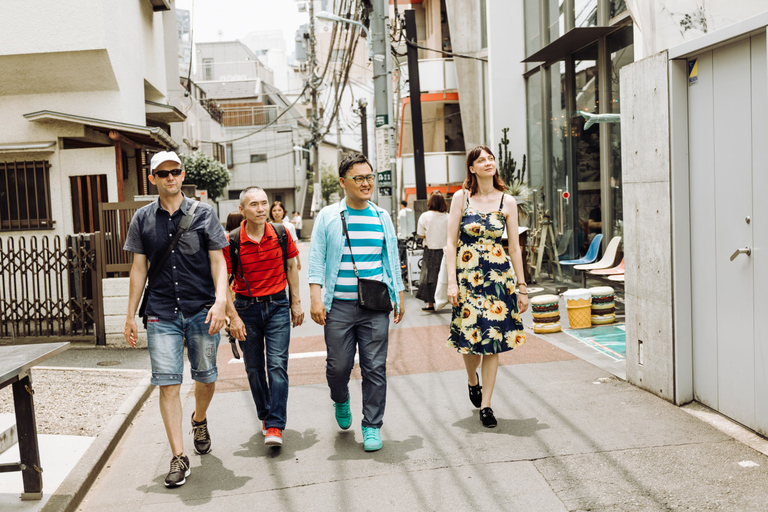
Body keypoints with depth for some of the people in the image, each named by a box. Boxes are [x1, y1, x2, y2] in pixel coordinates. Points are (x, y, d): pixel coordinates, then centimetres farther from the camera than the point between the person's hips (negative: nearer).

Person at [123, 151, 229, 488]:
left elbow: (218, 261, 1)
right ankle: (179, 457, 2)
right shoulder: (143, 219, 8)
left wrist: (221, 300, -14)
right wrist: (130, 315, 9)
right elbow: (139, 267, 11)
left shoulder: (203, 214, 3)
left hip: (201, 310, 0)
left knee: (206, 377, 11)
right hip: (162, 314, 1)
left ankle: (199, 420, 42)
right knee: (168, 384, -4)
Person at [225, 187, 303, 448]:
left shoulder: (281, 234, -4)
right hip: (246, 308, 0)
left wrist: (296, 302, 8)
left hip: (278, 305, 0)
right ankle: (265, 415, 27)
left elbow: (291, 267, 9)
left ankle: (275, 426, -7)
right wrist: (233, 316, -10)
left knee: (277, 364, -8)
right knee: (254, 368, 8)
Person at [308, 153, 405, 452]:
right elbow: (316, 260, 1)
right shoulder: (327, 217, 3)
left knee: (375, 368, 1)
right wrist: (315, 297, -8)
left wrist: (399, 296, 15)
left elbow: (392, 259, 17)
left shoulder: (382, 217, 11)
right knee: (338, 365, 3)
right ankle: (341, 401, 36)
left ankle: (372, 427, 14)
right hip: (338, 307, -1)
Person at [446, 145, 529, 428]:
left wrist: (522, 287, 4)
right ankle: (472, 381, 36)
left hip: (498, 276, 1)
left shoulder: (507, 201, 3)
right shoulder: (462, 197, 0)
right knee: (470, 338, 3)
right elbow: (451, 242, -2)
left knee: (494, 340, 0)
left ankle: (486, 404, 12)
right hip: (467, 275, -1)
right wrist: (451, 282, -9)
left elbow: (514, 247, 5)